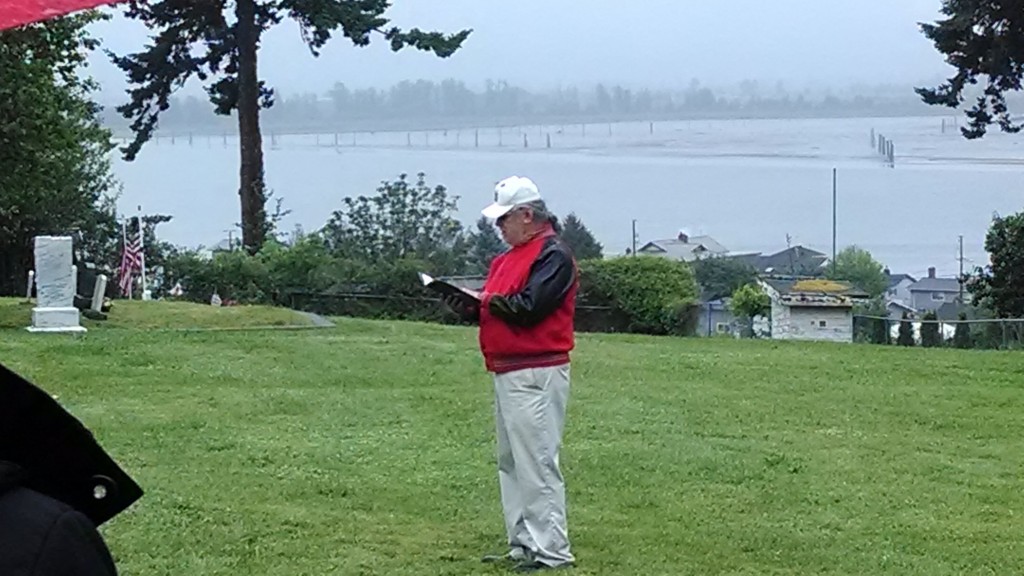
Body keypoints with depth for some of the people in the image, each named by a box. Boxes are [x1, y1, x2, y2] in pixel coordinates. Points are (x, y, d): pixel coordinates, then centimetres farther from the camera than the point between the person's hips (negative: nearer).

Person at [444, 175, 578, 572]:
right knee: (510, 462, 13)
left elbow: (528, 308, -21)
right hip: (506, 373, 10)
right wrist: (469, 308, 0)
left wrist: (484, 301, -9)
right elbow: (495, 309, 20)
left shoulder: (554, 255, -11)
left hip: (536, 375, -10)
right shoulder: (509, 258, 20)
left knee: (537, 463, -11)